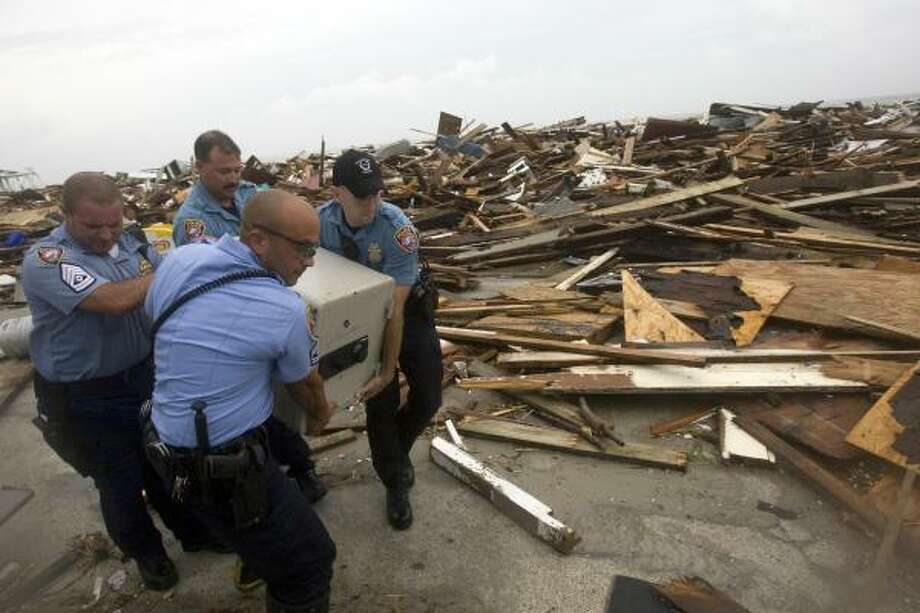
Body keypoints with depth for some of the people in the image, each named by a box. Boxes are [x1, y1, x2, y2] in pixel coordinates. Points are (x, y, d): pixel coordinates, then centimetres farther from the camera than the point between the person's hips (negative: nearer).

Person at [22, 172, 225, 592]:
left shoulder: (130, 243, -1)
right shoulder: (45, 260, -22)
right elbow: (115, 300, -36)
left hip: (144, 375, 5)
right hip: (85, 398, -5)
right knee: (121, 484, 14)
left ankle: (193, 532, 43)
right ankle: (145, 550, 40)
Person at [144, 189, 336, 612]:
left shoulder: (178, 260, -6)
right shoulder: (286, 310, -21)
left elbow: (152, 317, 15)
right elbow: (306, 386, -3)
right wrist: (320, 415, 20)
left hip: (165, 439, 8)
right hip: (222, 470, -8)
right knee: (309, 563, 5)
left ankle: (257, 558, 54)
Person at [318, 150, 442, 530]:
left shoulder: (398, 230, -31)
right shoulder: (322, 220, -18)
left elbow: (395, 309, -30)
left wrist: (388, 370, -28)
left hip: (407, 311, -1)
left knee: (428, 398, 0)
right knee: (381, 402, -2)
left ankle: (397, 450, 33)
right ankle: (396, 484, 20)